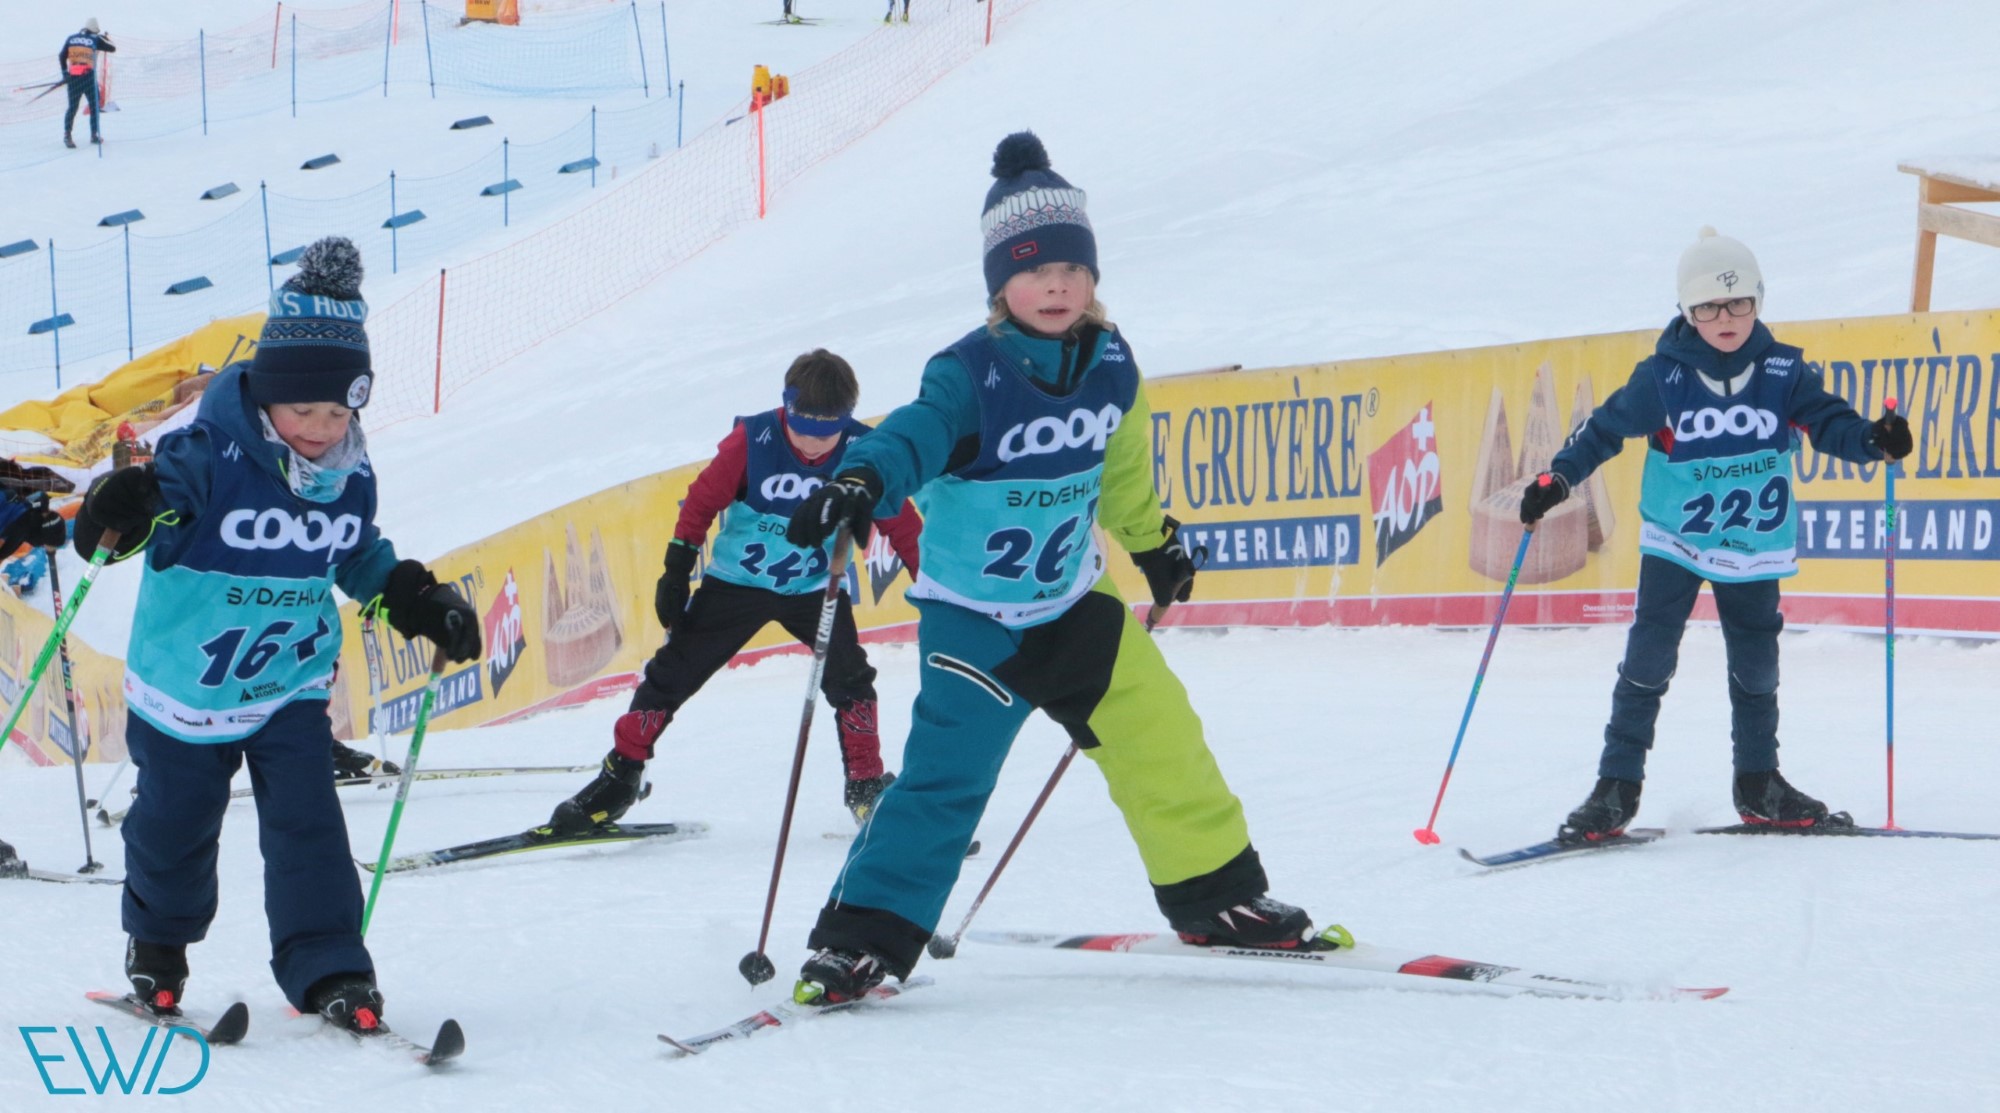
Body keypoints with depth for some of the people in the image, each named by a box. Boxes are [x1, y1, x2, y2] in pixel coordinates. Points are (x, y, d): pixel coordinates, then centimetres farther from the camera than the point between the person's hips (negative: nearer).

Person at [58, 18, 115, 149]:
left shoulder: (71, 39, 9)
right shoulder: (95, 40, 2)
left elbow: (61, 56, 7)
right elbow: (112, 49, 12)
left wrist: (65, 73, 15)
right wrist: (106, 39, 30)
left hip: (73, 77, 3)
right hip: (88, 77, -3)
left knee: (72, 107, 5)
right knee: (95, 106, 12)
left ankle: (67, 135, -5)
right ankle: (94, 135, 12)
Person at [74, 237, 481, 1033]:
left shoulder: (351, 477, -4)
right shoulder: (207, 458, -22)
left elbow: (360, 557, 14)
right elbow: (160, 533, -21)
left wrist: (417, 600, 4)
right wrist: (125, 515, -43)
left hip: (291, 685, 3)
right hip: (185, 689, -3)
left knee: (306, 823, -10)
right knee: (176, 823, 12)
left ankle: (327, 968, -5)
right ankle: (157, 943, 39)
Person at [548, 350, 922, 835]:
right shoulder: (752, 441, -20)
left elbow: (900, 522, -5)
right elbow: (702, 500, -9)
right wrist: (676, 571, -8)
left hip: (815, 589, 0)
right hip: (736, 581, 0)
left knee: (848, 677, -16)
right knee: (674, 671, -1)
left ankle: (866, 786, 1)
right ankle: (620, 776, 11)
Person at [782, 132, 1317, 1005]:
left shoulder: (1111, 365, -1)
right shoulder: (971, 375, -19)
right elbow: (915, 435, -36)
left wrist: (1154, 543, 30)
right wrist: (857, 484, -57)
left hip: (1073, 604, 6)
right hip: (972, 617, -5)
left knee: (1156, 731, 6)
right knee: (947, 774, -14)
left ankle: (1217, 895, 24)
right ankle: (863, 938, -7)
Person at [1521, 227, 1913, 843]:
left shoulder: (1784, 372, -7)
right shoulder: (1664, 376, -11)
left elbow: (1829, 421, -5)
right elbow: (1607, 426, -3)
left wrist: (1874, 439, -25)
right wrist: (1557, 478, -12)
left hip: (1754, 548, 2)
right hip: (1674, 540, -2)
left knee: (1756, 669, 12)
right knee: (1647, 663, -8)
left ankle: (1759, 783, 28)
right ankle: (1616, 786, -2)